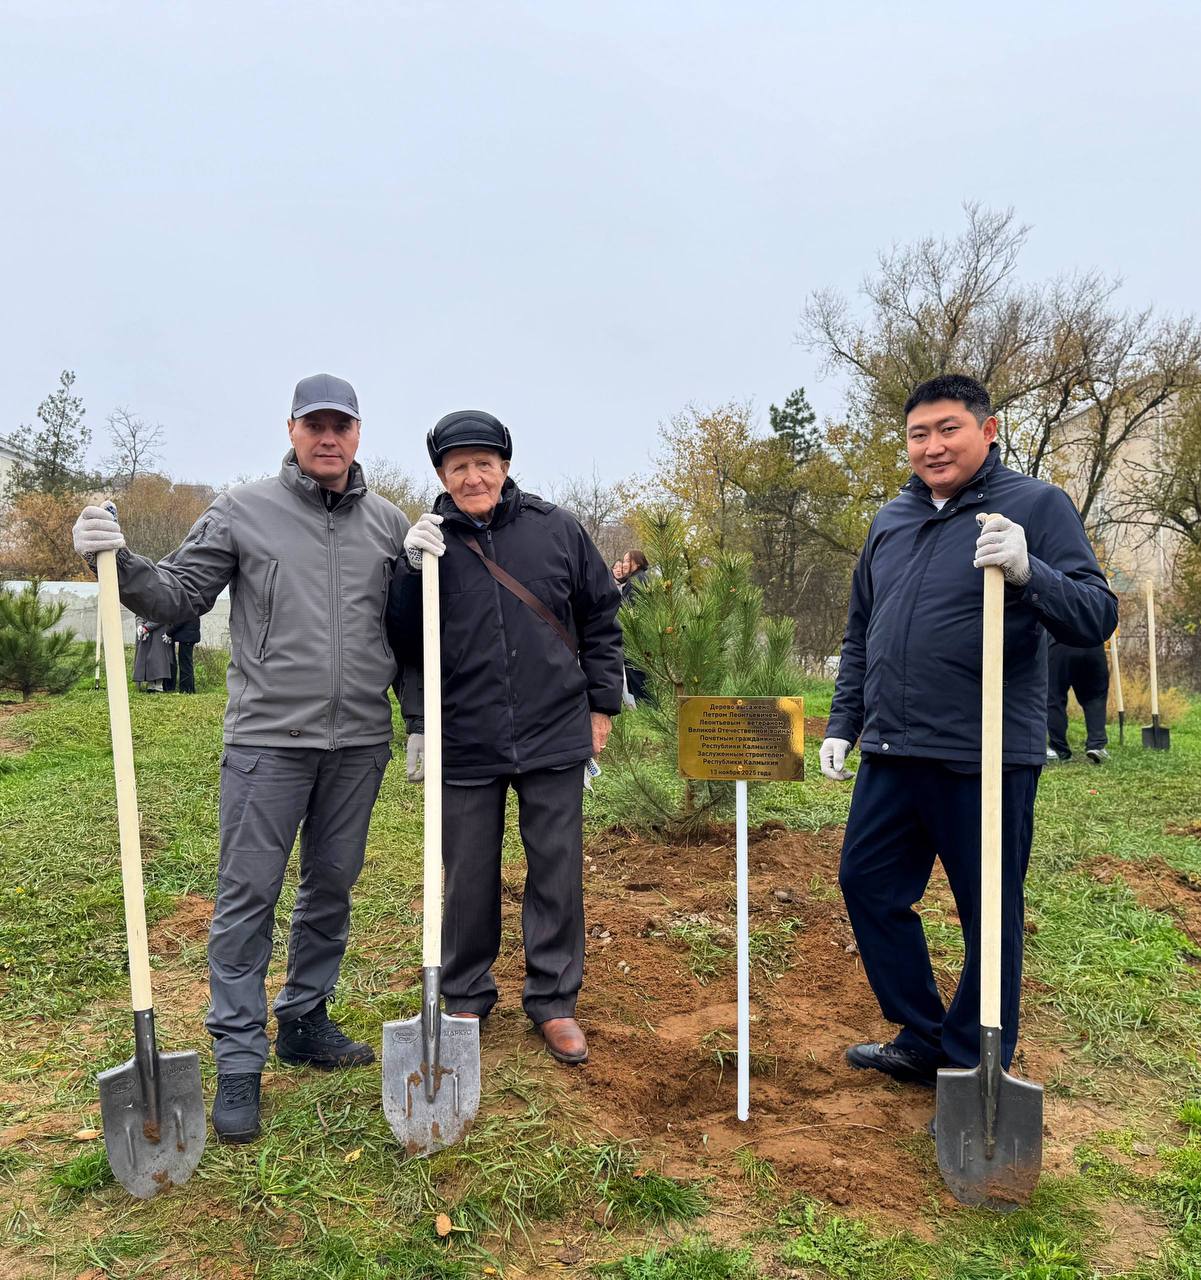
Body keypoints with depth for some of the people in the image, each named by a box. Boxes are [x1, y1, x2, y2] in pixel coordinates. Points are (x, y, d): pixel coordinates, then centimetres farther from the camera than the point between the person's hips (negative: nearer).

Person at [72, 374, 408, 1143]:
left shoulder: (390, 524, 7)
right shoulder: (244, 512, 0)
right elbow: (180, 596, 2)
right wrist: (120, 563, -14)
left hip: (360, 741, 3)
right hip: (268, 736, -3)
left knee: (332, 889, 14)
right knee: (248, 894, 1)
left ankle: (305, 1022, 33)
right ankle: (239, 1061, 14)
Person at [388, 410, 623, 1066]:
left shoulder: (556, 529, 1)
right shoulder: (428, 543, 0)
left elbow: (600, 617, 8)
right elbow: (404, 645, -4)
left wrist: (602, 703, 7)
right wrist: (412, 571, -18)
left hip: (555, 737, 1)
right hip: (464, 742, 0)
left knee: (558, 871, 9)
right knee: (468, 878, 12)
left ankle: (553, 1000, 26)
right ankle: (466, 997, 32)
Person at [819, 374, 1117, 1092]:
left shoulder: (1036, 505, -4)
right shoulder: (890, 521, 13)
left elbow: (1097, 617, -12)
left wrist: (1028, 571, -30)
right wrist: (843, 724, 15)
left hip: (986, 758, -6)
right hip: (892, 755, 6)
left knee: (989, 916, 7)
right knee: (867, 885, 13)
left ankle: (979, 1069, 26)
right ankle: (923, 1039, 31)